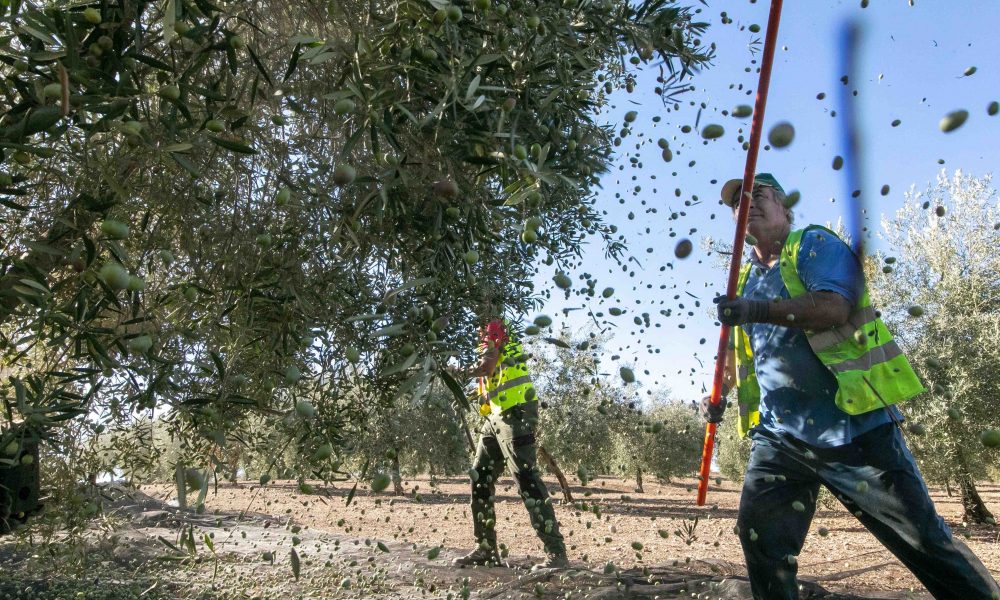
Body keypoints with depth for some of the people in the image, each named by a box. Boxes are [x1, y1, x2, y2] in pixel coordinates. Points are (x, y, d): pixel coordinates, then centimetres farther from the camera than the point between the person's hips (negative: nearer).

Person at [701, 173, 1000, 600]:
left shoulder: (814, 243, 1)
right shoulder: (742, 281, 19)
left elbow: (833, 307, -18)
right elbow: (733, 350, 27)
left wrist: (757, 311, -29)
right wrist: (718, 395, 10)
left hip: (852, 424, -5)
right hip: (779, 435, 6)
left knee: (925, 541, 0)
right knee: (759, 537, -1)